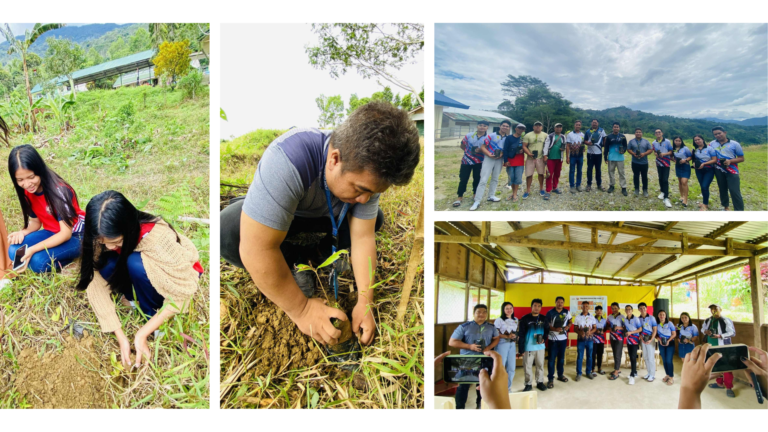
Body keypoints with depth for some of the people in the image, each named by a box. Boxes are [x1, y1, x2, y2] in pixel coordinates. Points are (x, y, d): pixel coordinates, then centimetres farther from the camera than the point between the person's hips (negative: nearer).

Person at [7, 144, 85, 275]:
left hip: (76, 236, -7)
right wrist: (23, 232, -15)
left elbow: (66, 233, -24)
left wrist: (32, 249, -31)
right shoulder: (27, 192, -5)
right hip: (52, 234, 7)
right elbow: (36, 221, 9)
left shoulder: (59, 191, -26)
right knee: (14, 251, -17)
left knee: (38, 260, -30)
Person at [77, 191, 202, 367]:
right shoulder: (103, 236, -24)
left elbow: (181, 293, -31)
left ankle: (152, 312, -11)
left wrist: (142, 334, -33)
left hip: (181, 274, -4)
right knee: (104, 264, -27)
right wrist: (120, 336, -32)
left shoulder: (157, 238, -37)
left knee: (136, 263, -35)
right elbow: (95, 280, -25)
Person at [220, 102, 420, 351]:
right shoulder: (288, 161, -45)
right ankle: (296, 262, -9)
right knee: (228, 231, -34)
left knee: (374, 220, -10)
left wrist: (365, 304, -28)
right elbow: (256, 250, -45)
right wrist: (301, 310, -37)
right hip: (268, 214, -4)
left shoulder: (368, 171, -27)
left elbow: (362, 237, -21)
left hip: (321, 217, 4)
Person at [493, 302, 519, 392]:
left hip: (512, 345, 6)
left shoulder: (516, 320, 14)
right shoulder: (499, 320, -5)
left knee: (511, 368, 7)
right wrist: (507, 336, -20)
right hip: (502, 344, -6)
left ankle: (508, 388, 21)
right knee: (501, 367, -6)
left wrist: (516, 337, 0)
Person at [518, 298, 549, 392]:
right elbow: (521, 335, -5)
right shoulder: (525, 319, -5)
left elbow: (547, 330, 12)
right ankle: (528, 384, 13)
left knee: (540, 365, 11)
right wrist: (521, 349, -8)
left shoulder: (543, 318, 5)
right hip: (528, 347, -3)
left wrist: (544, 339, -9)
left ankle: (540, 382, 26)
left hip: (540, 346, 3)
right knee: (527, 366, 1)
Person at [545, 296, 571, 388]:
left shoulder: (567, 312, 3)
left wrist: (568, 326, -7)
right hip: (553, 339, -4)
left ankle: (560, 375, 31)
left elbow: (570, 322, 14)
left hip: (563, 338, 4)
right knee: (551, 359, -3)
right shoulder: (550, 312, -8)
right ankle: (550, 379, 1)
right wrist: (555, 329, -22)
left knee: (561, 358, 15)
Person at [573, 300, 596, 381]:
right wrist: (580, 332, -19)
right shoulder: (578, 317, 0)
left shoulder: (592, 317, 4)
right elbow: (575, 328, 1)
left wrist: (590, 332, -16)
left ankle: (589, 372, 19)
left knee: (589, 356, 8)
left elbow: (595, 327, 4)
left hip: (590, 339, 2)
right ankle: (578, 373, 5)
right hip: (581, 339, -1)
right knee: (580, 356, 0)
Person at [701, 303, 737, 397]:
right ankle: (720, 383, 29)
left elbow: (732, 333, -12)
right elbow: (702, 329, 22)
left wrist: (720, 336, -23)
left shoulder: (726, 321, -10)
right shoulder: (707, 321, 9)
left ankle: (728, 387, -1)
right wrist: (705, 331, -3)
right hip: (711, 347, 6)